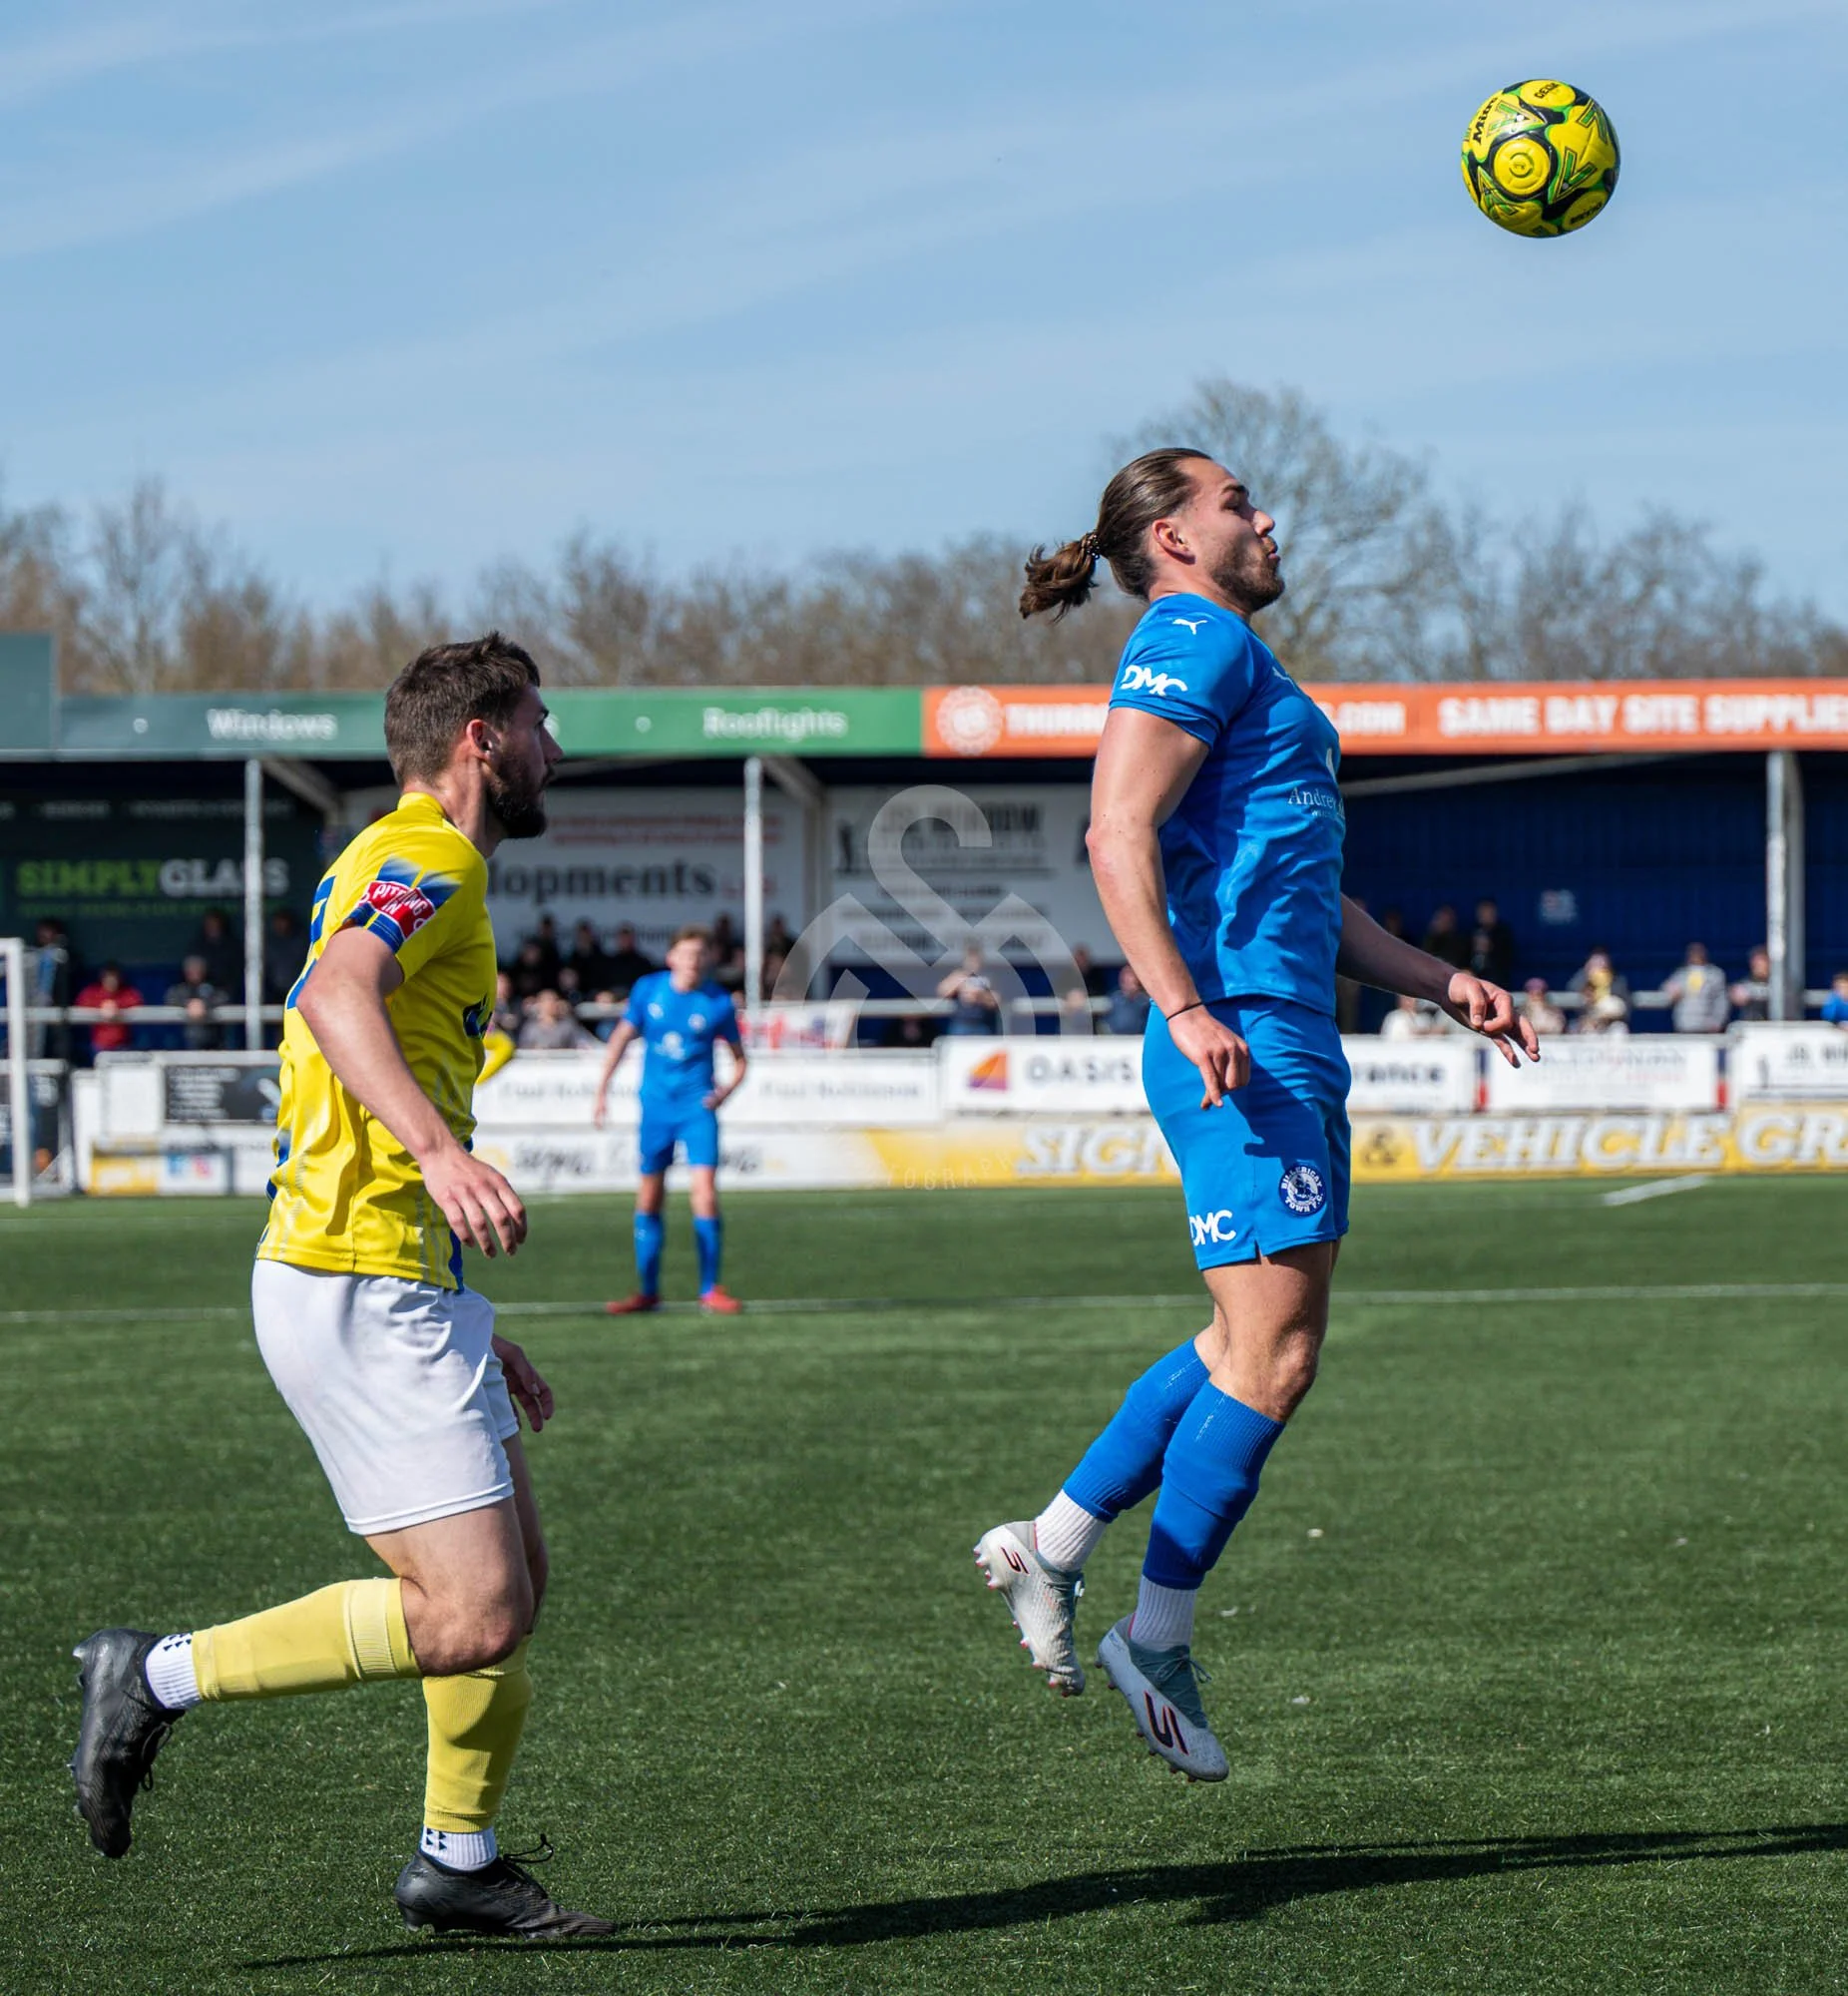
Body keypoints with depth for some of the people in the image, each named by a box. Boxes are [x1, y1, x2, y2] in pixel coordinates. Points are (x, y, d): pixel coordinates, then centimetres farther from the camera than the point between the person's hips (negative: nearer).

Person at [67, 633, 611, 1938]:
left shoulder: (396, 866, 24)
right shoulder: (430, 862, -8)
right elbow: (336, 997, -29)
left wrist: (470, 1333, 29)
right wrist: (441, 1152, -44)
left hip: (400, 1289, 11)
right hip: (360, 1289, -11)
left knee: (514, 1575, 14)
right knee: (473, 1616, -15)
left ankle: (459, 1862, 23)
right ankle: (161, 1678, -9)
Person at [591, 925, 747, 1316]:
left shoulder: (719, 1003, -5)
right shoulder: (649, 990, 0)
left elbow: (738, 1057, 6)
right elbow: (622, 1038, 11)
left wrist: (726, 1088, -13)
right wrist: (602, 1090, 9)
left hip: (697, 1107, -2)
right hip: (656, 1106, 2)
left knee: (705, 1190, -14)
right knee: (649, 1196, 6)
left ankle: (711, 1289, -5)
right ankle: (647, 1290, 17)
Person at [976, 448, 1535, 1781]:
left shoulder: (1235, 659, 25)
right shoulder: (1192, 643, -7)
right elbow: (1118, 836, -19)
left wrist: (1437, 982, 24)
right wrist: (1184, 1007, -28)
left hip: (1288, 1043, 11)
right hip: (1244, 1040, -11)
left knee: (1251, 1345, 14)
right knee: (1272, 1358, -9)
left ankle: (1052, 1545, 20)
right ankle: (1160, 1641, -2)